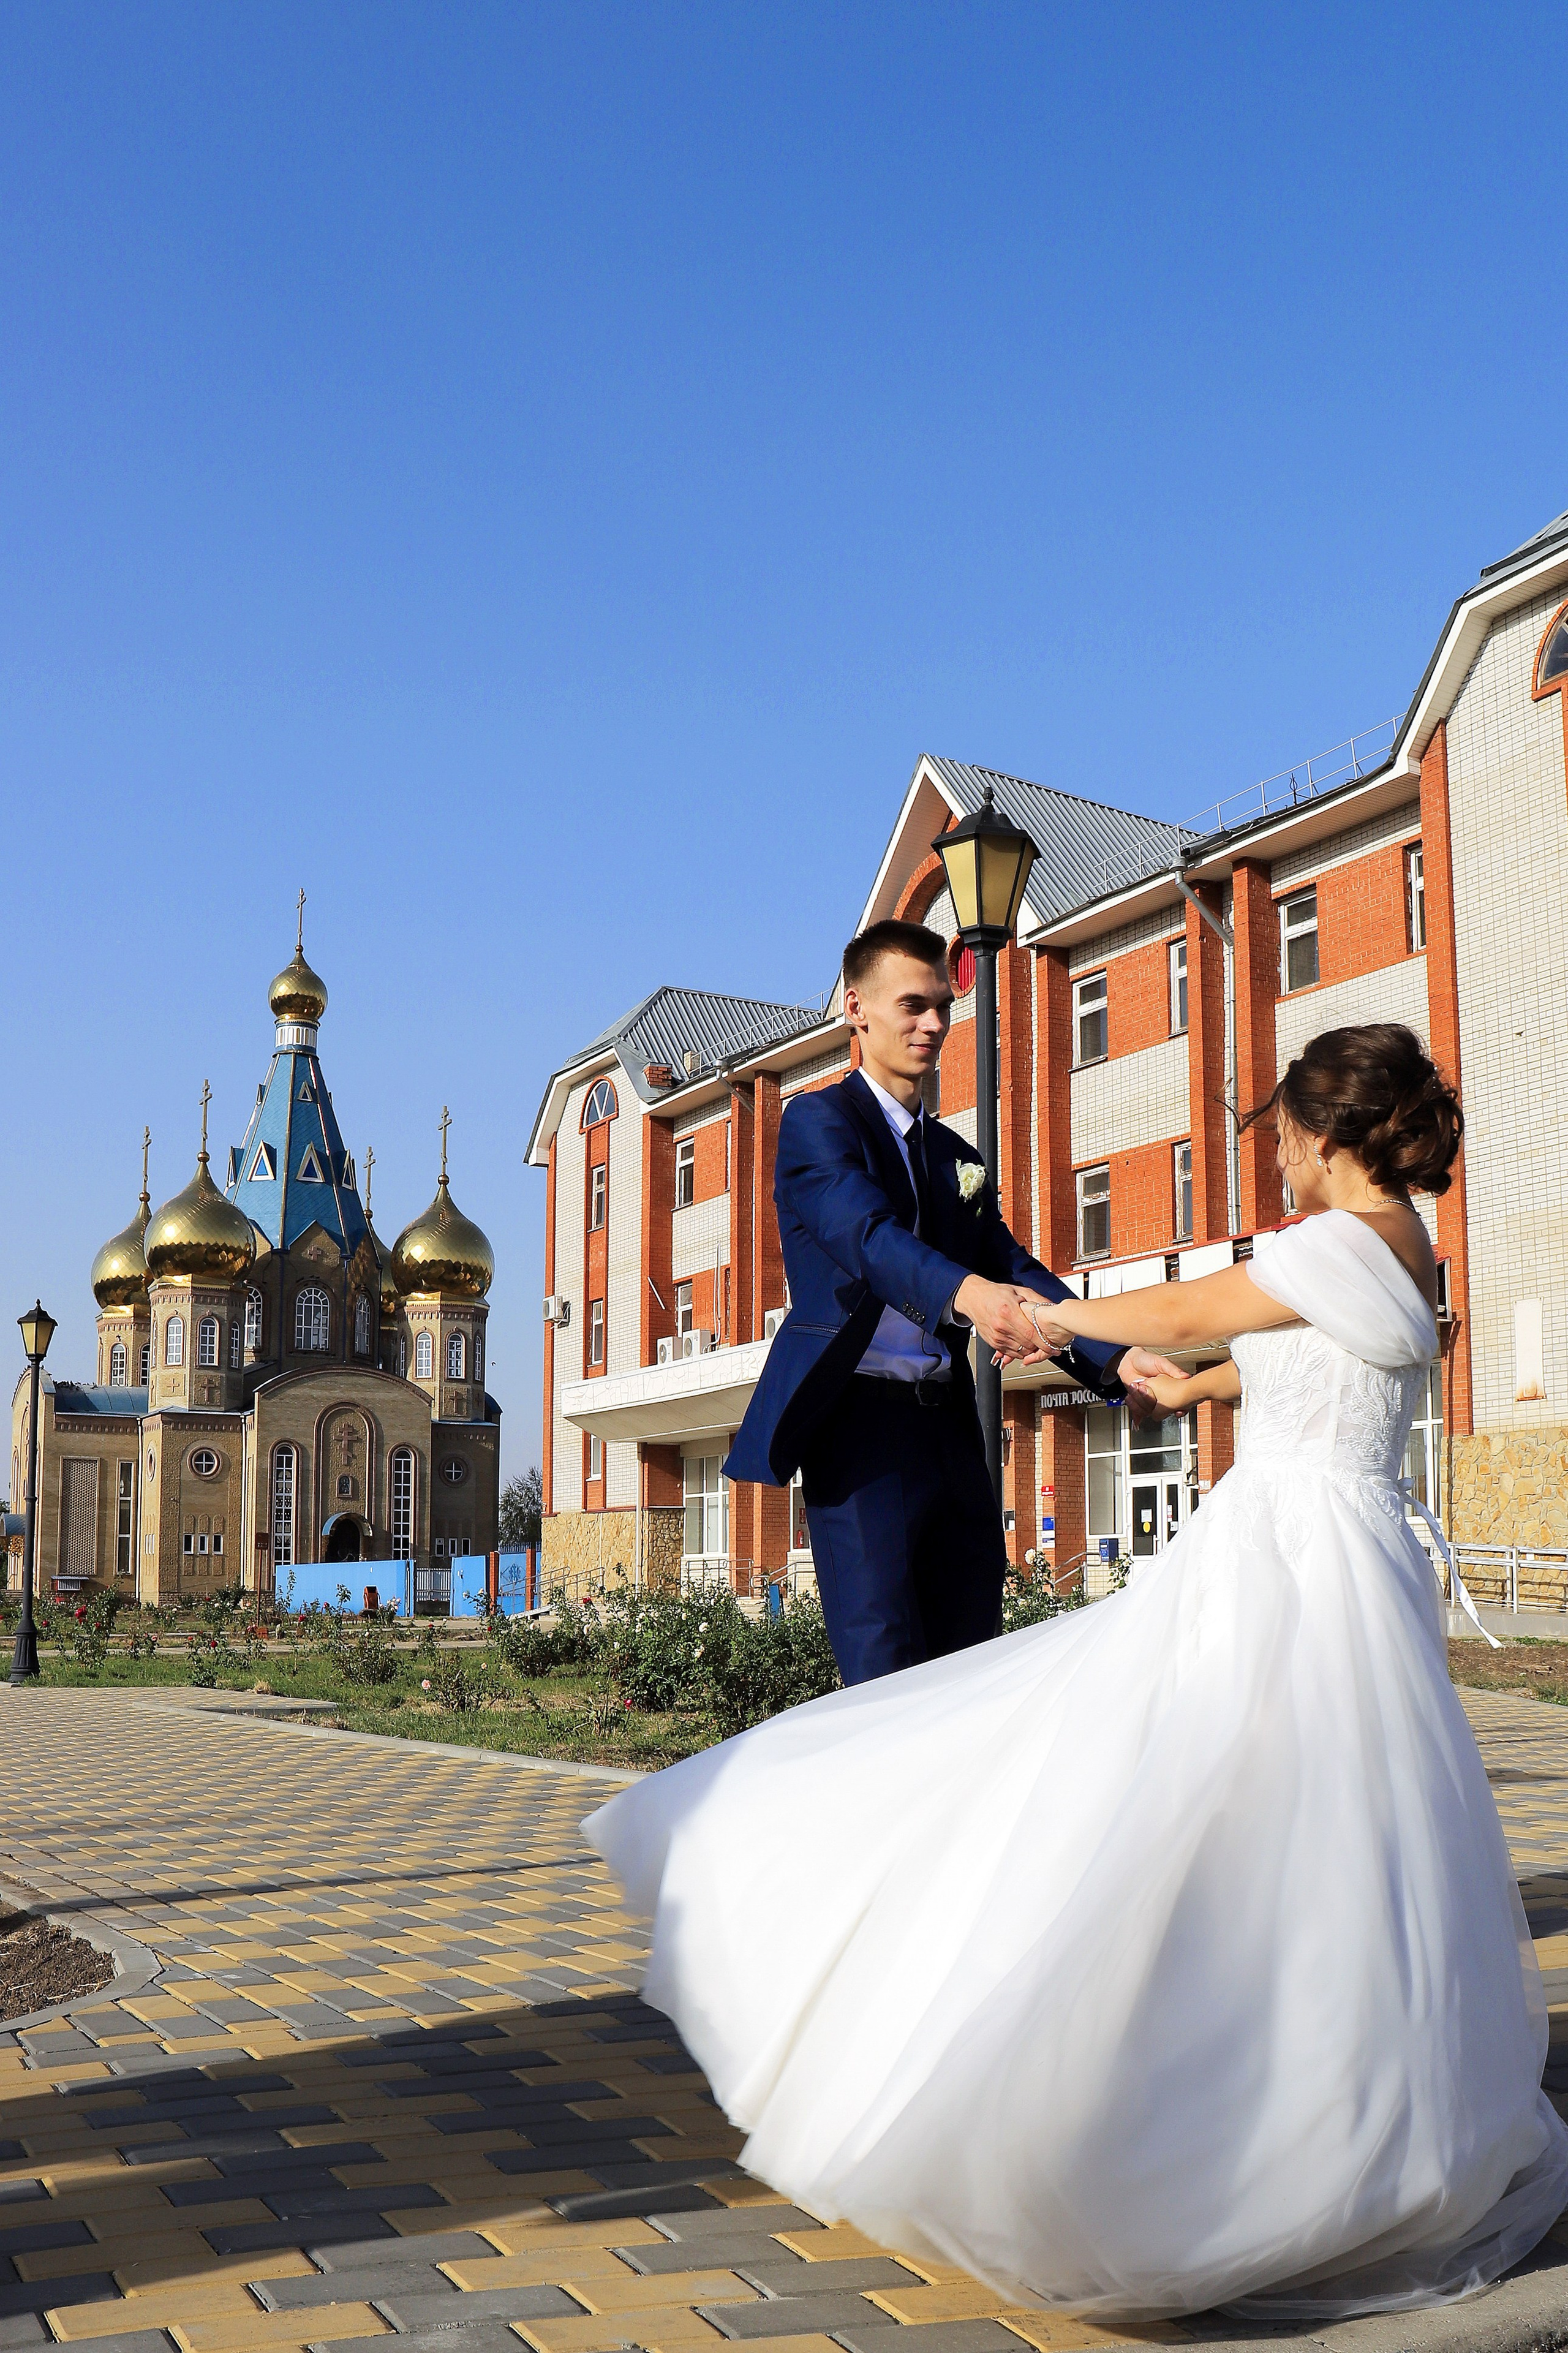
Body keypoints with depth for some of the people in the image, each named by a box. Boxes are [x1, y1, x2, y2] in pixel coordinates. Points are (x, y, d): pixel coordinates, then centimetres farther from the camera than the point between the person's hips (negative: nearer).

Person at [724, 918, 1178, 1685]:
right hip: (860, 1424, -7)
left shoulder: (955, 1156, 22)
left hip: (947, 1429, 7)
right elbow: (867, 1234, -19)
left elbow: (1014, 1270, 13)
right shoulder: (817, 1121, -1)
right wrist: (967, 1294, -39)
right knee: (887, 1674, -12)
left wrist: (1115, 1356, -4)